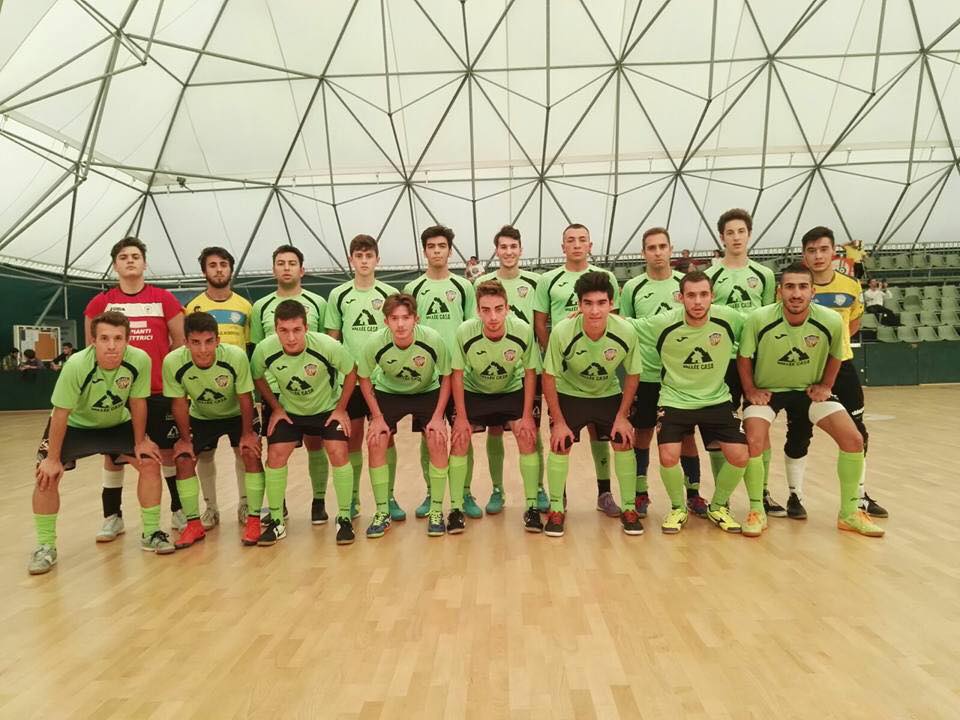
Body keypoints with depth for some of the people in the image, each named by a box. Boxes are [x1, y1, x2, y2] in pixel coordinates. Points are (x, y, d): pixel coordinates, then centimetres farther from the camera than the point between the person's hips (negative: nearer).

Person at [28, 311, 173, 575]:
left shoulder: (140, 360, -30)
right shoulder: (77, 365, -35)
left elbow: (137, 402, -14)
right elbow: (61, 413, -23)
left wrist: (140, 442, -6)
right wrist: (53, 459, -17)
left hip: (117, 423, 2)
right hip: (74, 425, -2)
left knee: (150, 462, -9)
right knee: (47, 476, -16)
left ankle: (151, 533, 7)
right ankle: (45, 546, 5)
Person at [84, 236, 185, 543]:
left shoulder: (164, 299, 2)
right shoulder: (99, 303, 4)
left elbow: (180, 342, 5)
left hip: (160, 391, -1)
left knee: (169, 450, 4)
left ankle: (179, 510, 17)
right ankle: (112, 517, 21)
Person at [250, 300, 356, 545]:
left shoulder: (328, 346, -31)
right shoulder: (265, 349, -25)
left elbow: (351, 372, -12)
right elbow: (257, 377, -2)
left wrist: (341, 409, -11)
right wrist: (275, 408, -6)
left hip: (328, 408, -2)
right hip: (289, 410, 2)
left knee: (338, 452, -16)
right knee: (275, 455, -10)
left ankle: (344, 518, 1)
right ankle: (277, 521, 8)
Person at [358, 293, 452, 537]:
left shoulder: (434, 340, -29)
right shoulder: (375, 343, -27)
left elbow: (446, 377, -12)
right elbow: (364, 378, -8)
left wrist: (438, 416, -17)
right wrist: (377, 417, -12)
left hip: (427, 392, -1)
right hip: (388, 393, 1)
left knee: (437, 442, -18)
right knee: (375, 442, -14)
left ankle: (436, 510, 1)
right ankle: (382, 512, 3)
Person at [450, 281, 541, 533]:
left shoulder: (523, 331, -27)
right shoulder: (465, 332, -28)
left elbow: (530, 373, -12)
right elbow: (457, 374, -15)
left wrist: (527, 415, -13)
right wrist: (461, 417, -14)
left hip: (512, 391, 0)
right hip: (474, 392, 0)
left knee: (528, 437, -14)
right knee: (459, 439, -13)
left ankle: (532, 506, 1)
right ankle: (456, 507, 1)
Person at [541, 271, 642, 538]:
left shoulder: (626, 331, -25)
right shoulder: (562, 332, -30)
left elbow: (632, 374, -8)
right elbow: (549, 377, -18)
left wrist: (622, 416, -8)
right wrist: (558, 421, -16)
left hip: (609, 394, 2)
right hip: (569, 394, -1)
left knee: (624, 444, -4)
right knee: (560, 445, -9)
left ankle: (629, 509, 15)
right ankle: (556, 510, 8)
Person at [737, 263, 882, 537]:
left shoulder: (831, 321, -18)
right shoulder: (759, 319, -25)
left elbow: (835, 355, 4)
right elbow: (743, 357, -8)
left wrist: (825, 386, -1)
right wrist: (751, 391, -9)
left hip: (809, 389, 3)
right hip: (766, 390, -2)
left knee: (853, 439, -8)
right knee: (754, 442, -22)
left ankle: (849, 513, 12)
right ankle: (757, 511, 0)